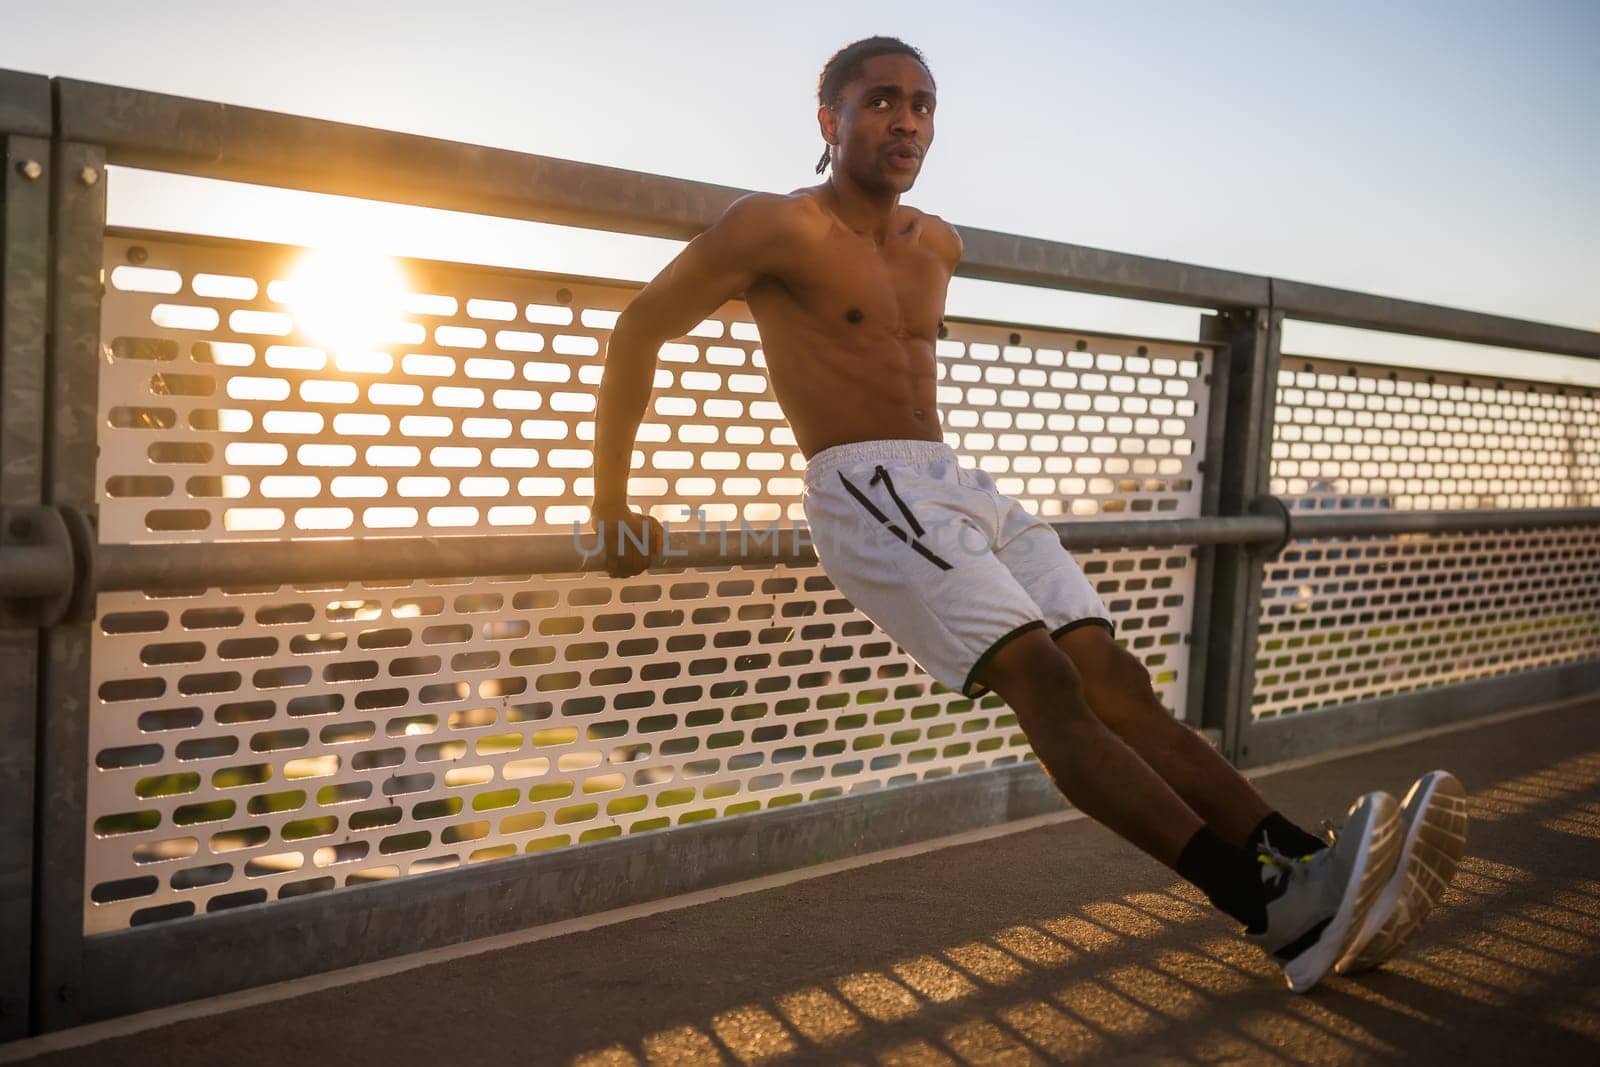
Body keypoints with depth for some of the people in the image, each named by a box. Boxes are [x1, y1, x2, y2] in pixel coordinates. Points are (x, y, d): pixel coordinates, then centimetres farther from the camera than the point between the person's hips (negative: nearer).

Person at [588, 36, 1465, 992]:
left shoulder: (938, 247, 19)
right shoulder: (782, 228, -2)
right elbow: (638, 331, 0)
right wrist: (611, 504, 1)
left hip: (961, 485, 7)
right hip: (866, 493, -7)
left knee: (1116, 679, -8)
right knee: (1043, 679, -24)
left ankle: (1308, 870, -15)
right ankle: (1275, 911, -31)